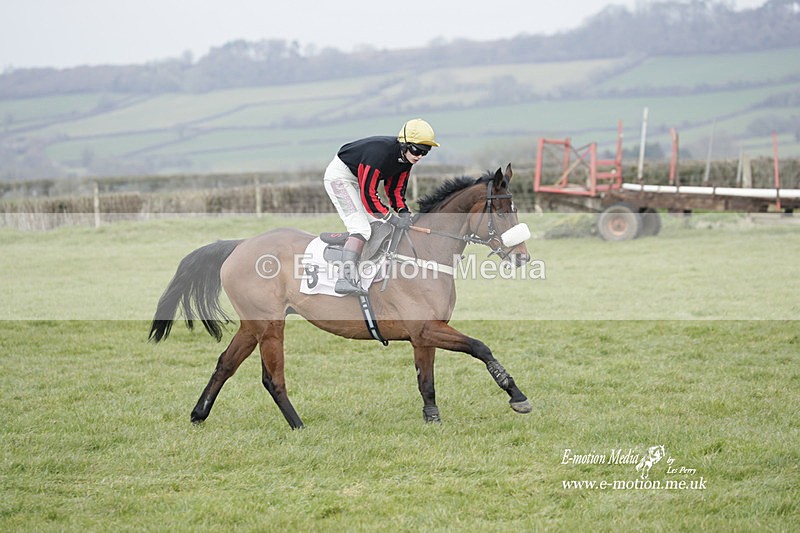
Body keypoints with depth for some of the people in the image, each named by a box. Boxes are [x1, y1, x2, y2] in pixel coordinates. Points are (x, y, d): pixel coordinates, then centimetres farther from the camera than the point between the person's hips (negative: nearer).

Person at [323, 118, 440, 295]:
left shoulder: (406, 158, -6)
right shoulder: (381, 153, -33)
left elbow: (395, 188, 5)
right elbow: (368, 194, -30)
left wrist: (403, 211, -12)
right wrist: (392, 218, -26)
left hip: (358, 180, 10)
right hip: (339, 176, -10)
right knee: (362, 229, -21)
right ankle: (345, 279, -30)